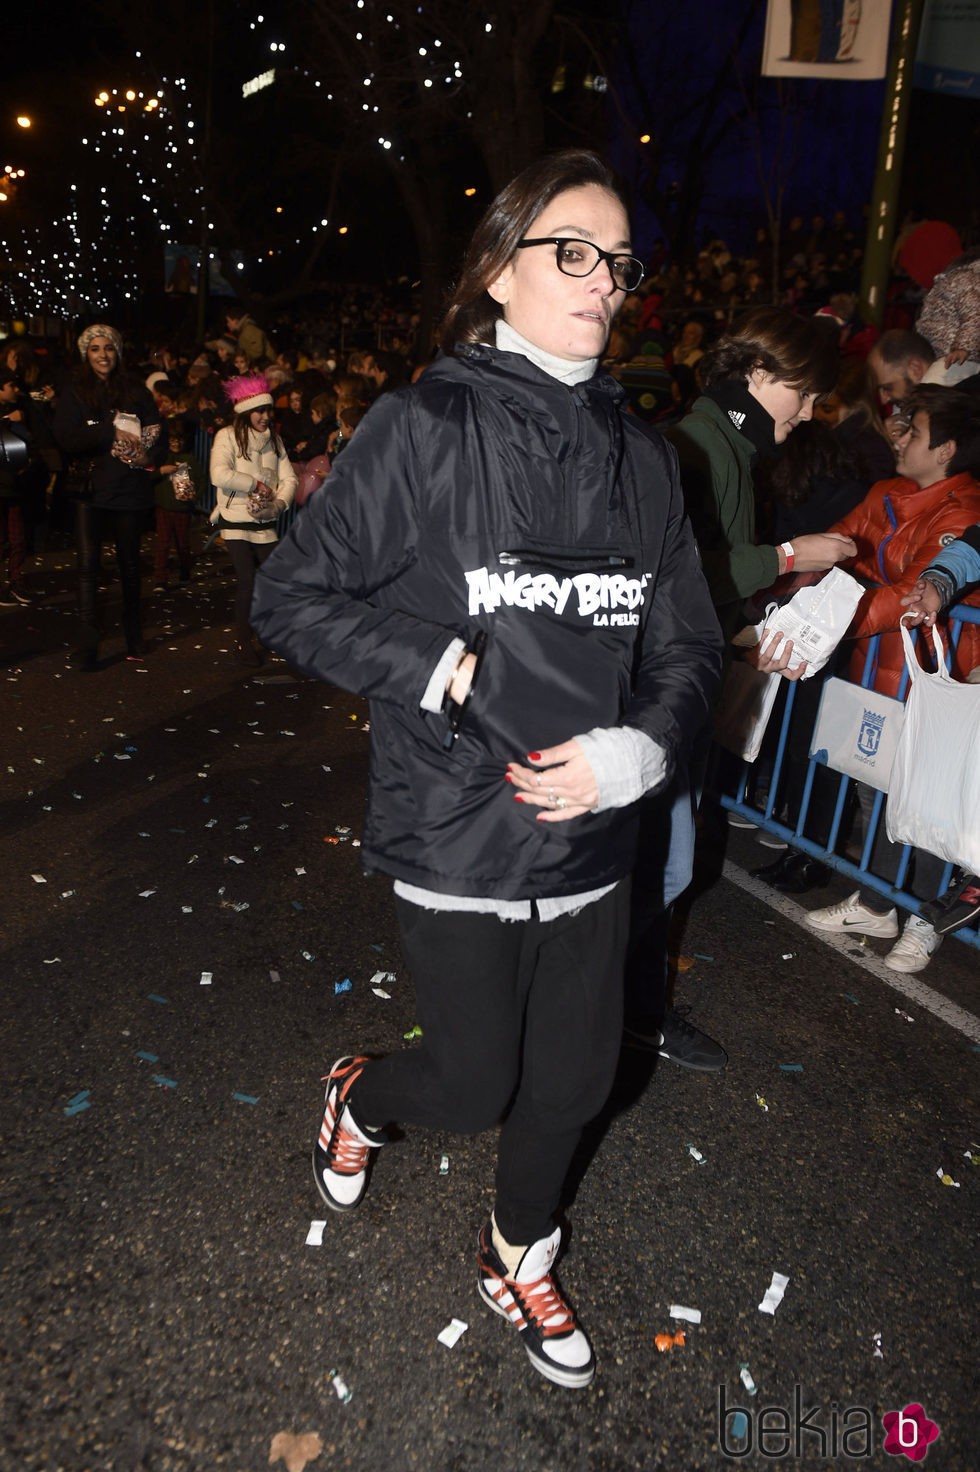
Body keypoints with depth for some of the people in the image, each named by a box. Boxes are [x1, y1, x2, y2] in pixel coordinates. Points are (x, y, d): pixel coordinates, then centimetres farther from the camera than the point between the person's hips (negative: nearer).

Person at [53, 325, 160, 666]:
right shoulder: (74, 391, 5)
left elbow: (155, 430, 7)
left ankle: (134, 635, 25)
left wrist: (143, 450, -14)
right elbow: (65, 437, -7)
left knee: (129, 563, 11)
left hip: (129, 488, 2)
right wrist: (110, 433, -15)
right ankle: (88, 640, -11)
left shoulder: (134, 389, 9)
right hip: (90, 488, -1)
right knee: (89, 563, -11)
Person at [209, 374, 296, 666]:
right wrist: (257, 485, -16)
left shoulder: (274, 439, 9)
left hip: (265, 523, 4)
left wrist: (278, 504, -15)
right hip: (236, 521, -4)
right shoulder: (227, 436, -6)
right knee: (247, 580, -8)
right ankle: (244, 641, 7)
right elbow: (220, 475, -22)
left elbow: (289, 478, 3)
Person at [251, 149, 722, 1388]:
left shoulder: (640, 456, 4)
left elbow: (688, 643, 6)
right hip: (457, 832, -4)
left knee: (575, 1078, 17)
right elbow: (290, 598, -8)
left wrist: (636, 748, -12)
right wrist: (444, 673, -17)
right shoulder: (424, 427, -10)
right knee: (474, 1086, 10)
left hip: (591, 835, 5)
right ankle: (360, 1099, 48)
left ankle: (518, 1260, 48)